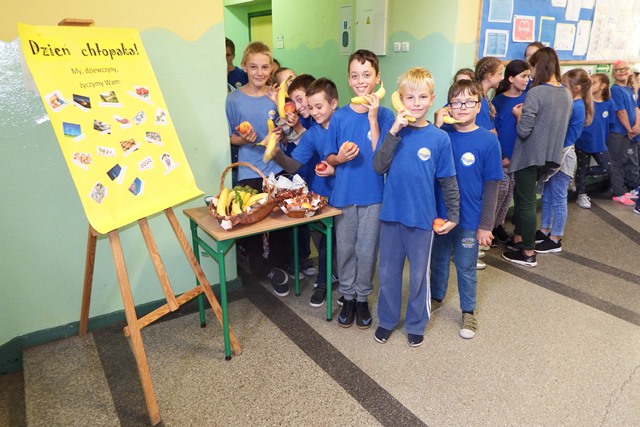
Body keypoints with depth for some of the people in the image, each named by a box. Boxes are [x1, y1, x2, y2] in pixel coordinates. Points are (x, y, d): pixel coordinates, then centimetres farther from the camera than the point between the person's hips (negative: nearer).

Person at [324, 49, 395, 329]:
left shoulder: (385, 115, -6)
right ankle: (348, 296, 31)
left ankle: (363, 297, 30)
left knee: (367, 250, 9)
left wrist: (373, 119, -21)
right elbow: (329, 158, 4)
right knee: (345, 248, 12)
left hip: (373, 195, -1)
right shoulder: (339, 117, -2)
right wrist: (340, 157, -18)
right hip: (343, 194, 2)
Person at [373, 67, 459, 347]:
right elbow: (379, 167, -13)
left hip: (422, 217, -1)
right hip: (391, 213, 2)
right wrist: (394, 132, -20)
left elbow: (448, 181, 0)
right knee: (387, 272, 13)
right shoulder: (394, 131, -1)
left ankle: (416, 324, 32)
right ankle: (387, 319, 33)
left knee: (419, 274, 12)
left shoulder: (439, 138, -5)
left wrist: (453, 215, 0)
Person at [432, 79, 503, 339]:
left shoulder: (488, 141, -10)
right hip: (439, 216, 3)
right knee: (438, 261, 20)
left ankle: (468, 312, 33)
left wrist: (486, 225, -8)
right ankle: (436, 298, 43)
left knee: (466, 268, 13)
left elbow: (491, 186, -8)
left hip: (469, 220, -2)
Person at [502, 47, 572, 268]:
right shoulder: (566, 94, 6)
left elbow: (523, 131, -21)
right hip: (551, 155, 8)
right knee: (521, 195, 21)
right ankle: (518, 239, 31)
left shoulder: (536, 93, -18)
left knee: (526, 201, 3)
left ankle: (528, 253, 12)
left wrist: (519, 114, -3)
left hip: (530, 155, -7)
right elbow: (557, 123, 15)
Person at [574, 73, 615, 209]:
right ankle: (581, 196, 21)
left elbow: (609, 123, 6)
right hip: (583, 142, -3)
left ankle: (580, 174, 24)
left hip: (599, 142, 4)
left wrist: (603, 139, 7)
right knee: (582, 169, 8)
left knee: (606, 168, 3)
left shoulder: (609, 103, -2)